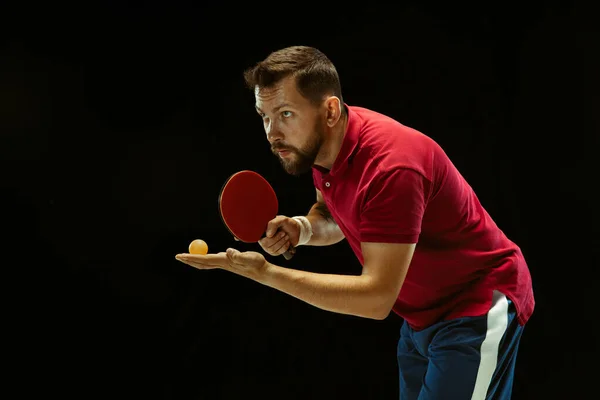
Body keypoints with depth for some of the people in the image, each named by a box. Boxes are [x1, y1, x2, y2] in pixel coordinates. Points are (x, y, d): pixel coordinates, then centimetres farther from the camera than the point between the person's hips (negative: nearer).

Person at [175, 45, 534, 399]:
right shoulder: (320, 145, -5)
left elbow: (377, 298, -33)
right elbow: (332, 215, 15)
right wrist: (304, 229, -9)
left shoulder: (391, 166, -32)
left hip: (478, 310, -8)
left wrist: (263, 272, -34)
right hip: (422, 316, 9)